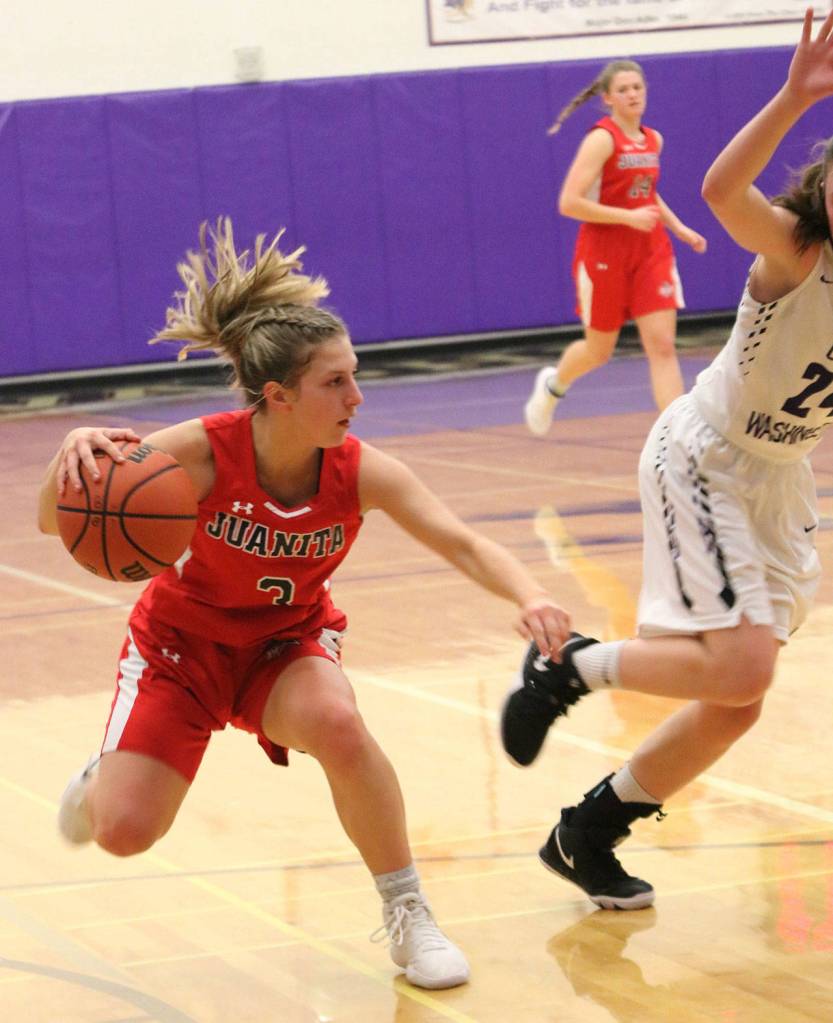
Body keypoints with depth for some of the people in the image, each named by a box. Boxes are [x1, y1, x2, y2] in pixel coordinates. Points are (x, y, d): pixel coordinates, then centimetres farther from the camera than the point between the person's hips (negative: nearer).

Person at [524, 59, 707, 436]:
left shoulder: (653, 140, 7)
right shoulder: (602, 138, -14)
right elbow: (569, 203, -20)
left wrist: (680, 229, 14)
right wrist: (629, 217, -24)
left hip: (651, 252, 5)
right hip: (604, 254, -5)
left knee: (662, 345, -8)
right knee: (599, 350, 11)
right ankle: (553, 384, 44)